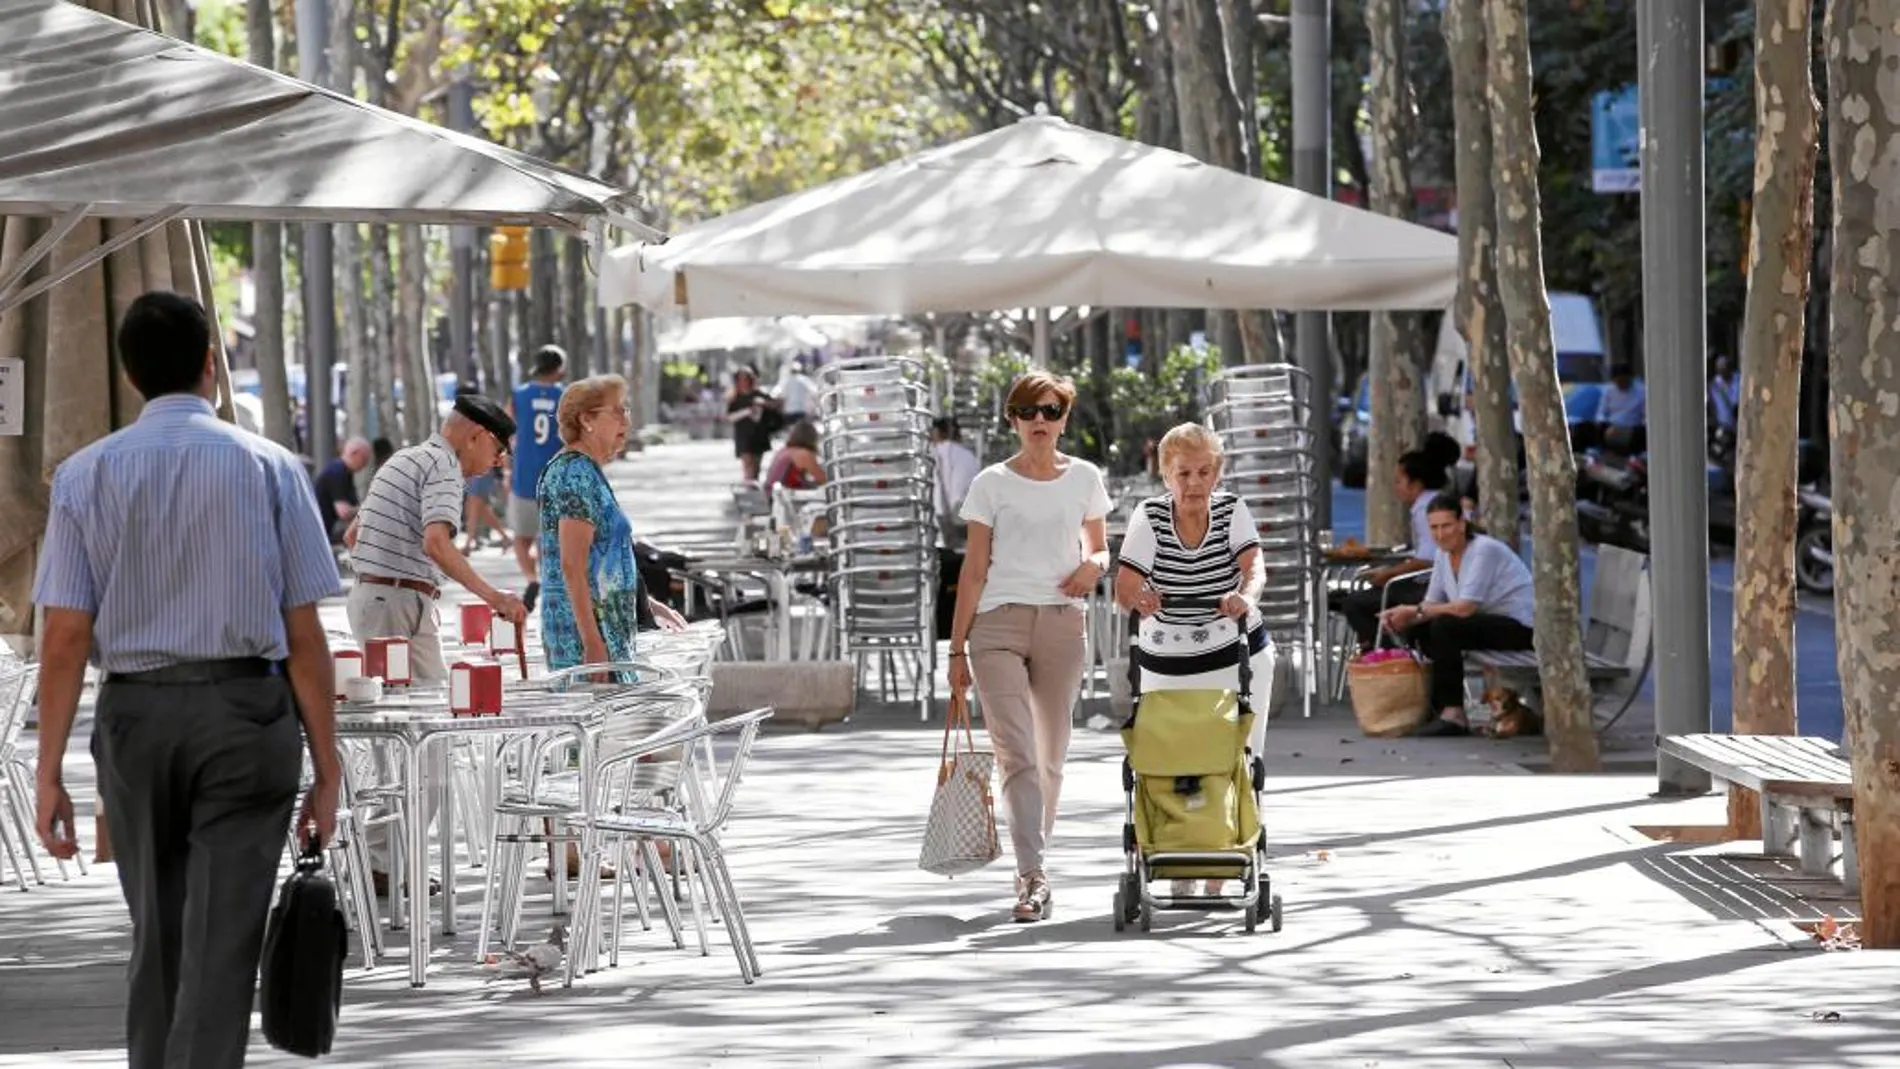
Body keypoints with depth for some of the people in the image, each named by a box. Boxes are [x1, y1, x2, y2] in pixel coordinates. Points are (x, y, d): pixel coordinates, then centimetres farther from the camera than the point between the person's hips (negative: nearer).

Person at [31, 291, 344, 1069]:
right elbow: (304, 634, -3)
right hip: (245, 712, -2)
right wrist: (326, 770, 1)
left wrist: (49, 773, -1)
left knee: (156, 937, 17)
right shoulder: (268, 466, -2)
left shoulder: (87, 474, 1)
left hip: (134, 714, 2)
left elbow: (66, 635, -4)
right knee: (222, 945, -3)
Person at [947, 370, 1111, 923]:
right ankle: (1033, 877, -21)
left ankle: (1032, 867, 22)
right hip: (998, 624, -2)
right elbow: (974, 571, 5)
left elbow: (1100, 548, 21)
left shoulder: (1084, 478, 9)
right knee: (1017, 753, -14)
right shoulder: (992, 484, 4)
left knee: (1050, 755, 7)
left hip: (1061, 624, 2)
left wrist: (1093, 566, -5)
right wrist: (957, 649, 3)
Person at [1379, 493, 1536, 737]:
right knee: (1417, 629, -2)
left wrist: (1416, 611, -23)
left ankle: (1453, 713, -25)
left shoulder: (1484, 550, -20)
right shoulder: (1445, 554, 5)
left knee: (1444, 627, -28)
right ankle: (1436, 706, 3)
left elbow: (1465, 607, -28)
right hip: (1489, 621, 9)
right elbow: (1432, 604, 5)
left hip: (1519, 627, -9)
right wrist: (1404, 616, -15)